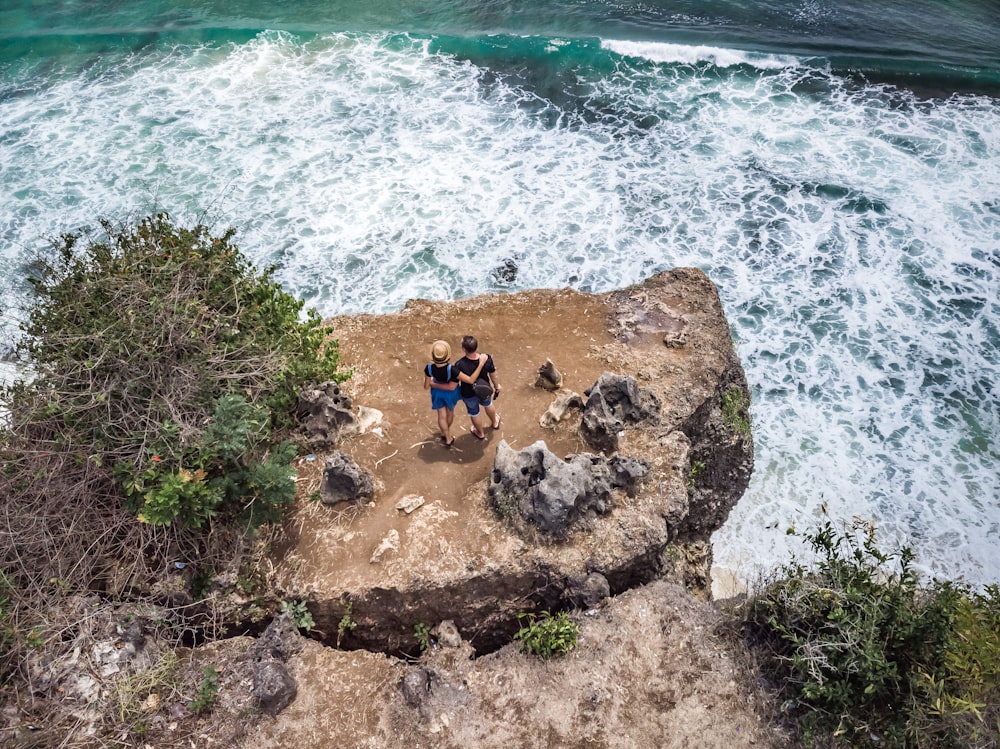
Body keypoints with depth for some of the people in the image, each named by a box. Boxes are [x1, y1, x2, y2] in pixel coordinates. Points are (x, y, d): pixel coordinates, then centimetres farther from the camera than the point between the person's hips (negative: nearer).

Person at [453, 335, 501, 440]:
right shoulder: (487, 358, -30)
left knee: (474, 413, 28)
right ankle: (495, 422, 64)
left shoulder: (459, 365, -39)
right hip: (485, 390, 2)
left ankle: (480, 433, 55)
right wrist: (497, 387, 7)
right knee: (488, 405, 36)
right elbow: (493, 376, -12)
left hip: (469, 394, -2)